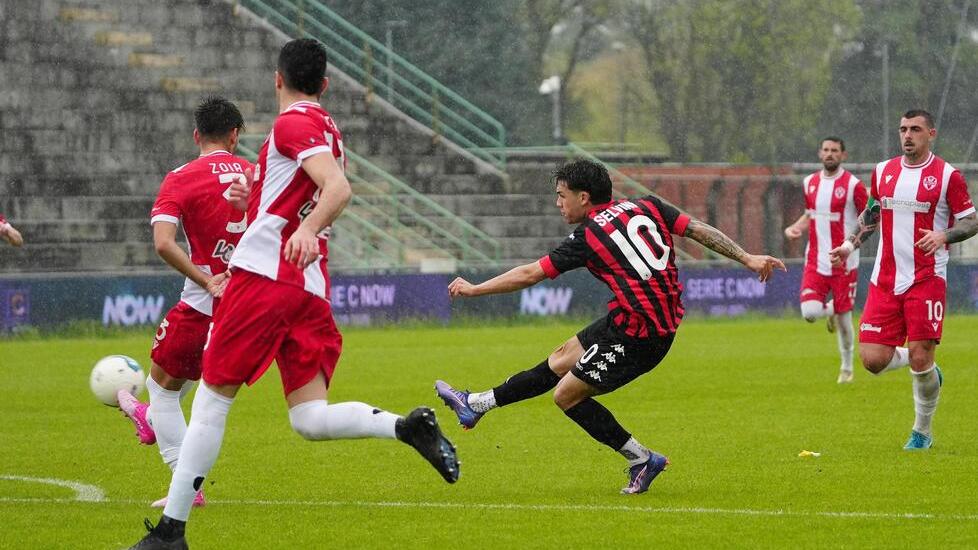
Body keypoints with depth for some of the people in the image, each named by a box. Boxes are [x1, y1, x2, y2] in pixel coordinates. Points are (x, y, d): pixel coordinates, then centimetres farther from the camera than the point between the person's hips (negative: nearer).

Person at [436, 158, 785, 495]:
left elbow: (529, 275, -6)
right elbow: (701, 231, 0)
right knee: (561, 359, 17)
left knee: (567, 395, 3)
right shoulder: (647, 207, 5)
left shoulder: (588, 237, -11)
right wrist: (748, 259, 7)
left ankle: (642, 460, 9)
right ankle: (477, 404, 28)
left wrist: (474, 290, 5)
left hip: (639, 335, -9)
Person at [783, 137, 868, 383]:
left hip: (844, 262, -3)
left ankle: (847, 368, 23)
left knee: (843, 316, 3)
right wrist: (794, 228, 2)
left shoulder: (853, 185, -7)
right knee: (810, 312, -15)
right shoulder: (809, 183, 8)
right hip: (815, 261, 3)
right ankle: (830, 310, 23)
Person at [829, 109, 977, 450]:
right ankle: (926, 369, 25)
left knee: (920, 357, -11)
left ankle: (922, 432, 11)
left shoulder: (947, 176, -3)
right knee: (873, 360, -7)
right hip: (884, 280, 4)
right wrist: (851, 244, 13)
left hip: (927, 278, -4)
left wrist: (943, 235, -19)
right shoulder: (883, 172, 11)